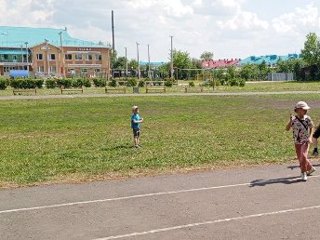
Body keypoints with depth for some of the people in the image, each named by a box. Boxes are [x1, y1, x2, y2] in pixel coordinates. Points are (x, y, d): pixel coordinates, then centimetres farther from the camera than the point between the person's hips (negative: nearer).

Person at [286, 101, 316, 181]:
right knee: (300, 158, 12)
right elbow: (287, 129, -14)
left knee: (303, 156, -21)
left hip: (305, 141, -2)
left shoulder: (307, 118, -8)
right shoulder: (294, 119, -9)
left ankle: (303, 173, -4)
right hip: (297, 142, 2)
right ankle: (310, 168, 38)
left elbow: (311, 128, 8)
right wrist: (290, 121, -29)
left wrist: (310, 137, -4)